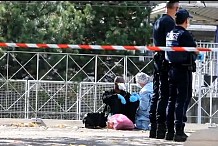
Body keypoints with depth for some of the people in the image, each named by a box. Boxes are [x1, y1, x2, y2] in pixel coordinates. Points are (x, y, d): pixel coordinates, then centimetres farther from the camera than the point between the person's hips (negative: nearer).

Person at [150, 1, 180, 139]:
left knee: (156, 94, 9)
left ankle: (153, 127, 10)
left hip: (157, 59, 9)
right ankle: (160, 126, -12)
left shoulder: (158, 22, 18)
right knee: (164, 94, -9)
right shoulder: (169, 22, -11)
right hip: (167, 61, -9)